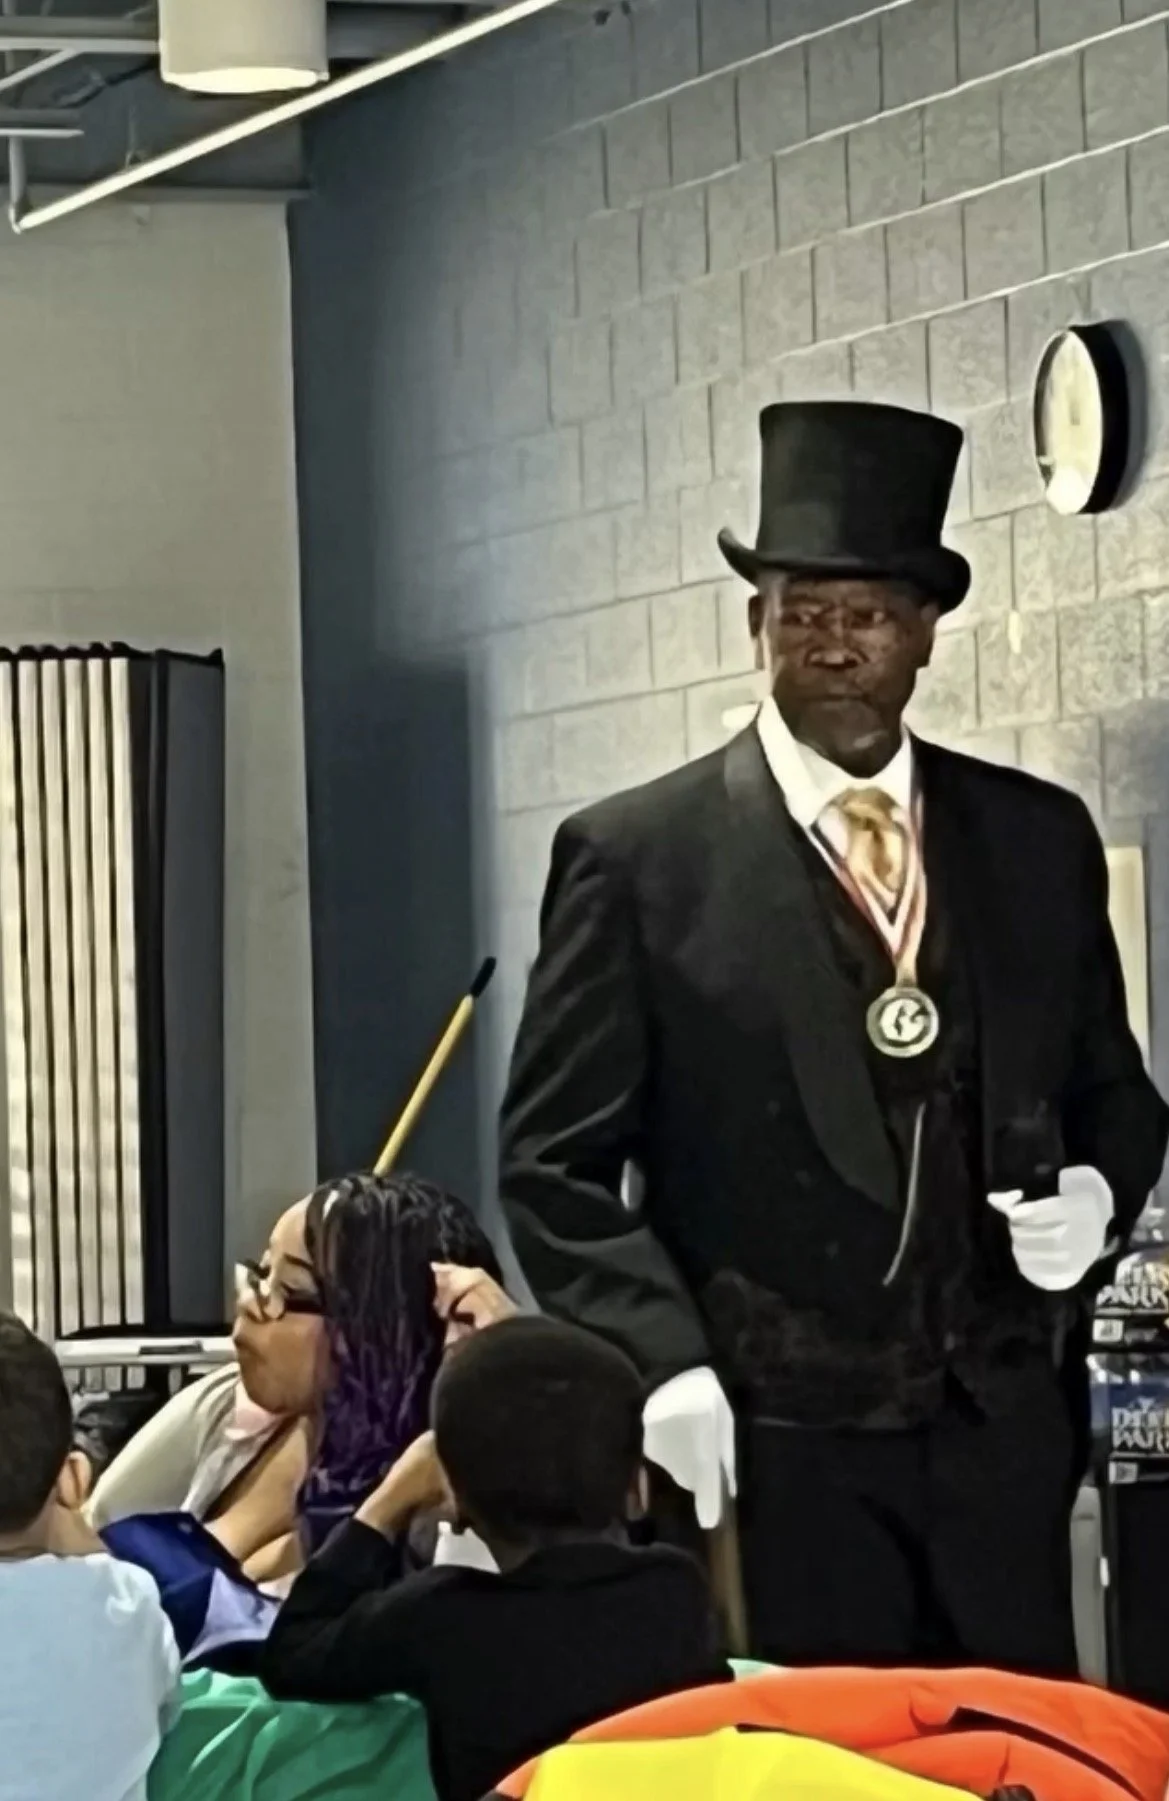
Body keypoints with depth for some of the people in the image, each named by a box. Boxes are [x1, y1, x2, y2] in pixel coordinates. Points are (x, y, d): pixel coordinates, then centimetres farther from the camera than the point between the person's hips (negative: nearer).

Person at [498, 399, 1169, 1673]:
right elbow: (555, 1160, -2)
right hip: (772, 1447, -3)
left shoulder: (1039, 841, 10)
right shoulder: (635, 859, -1)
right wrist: (662, 1357, -14)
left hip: (996, 1437, 3)